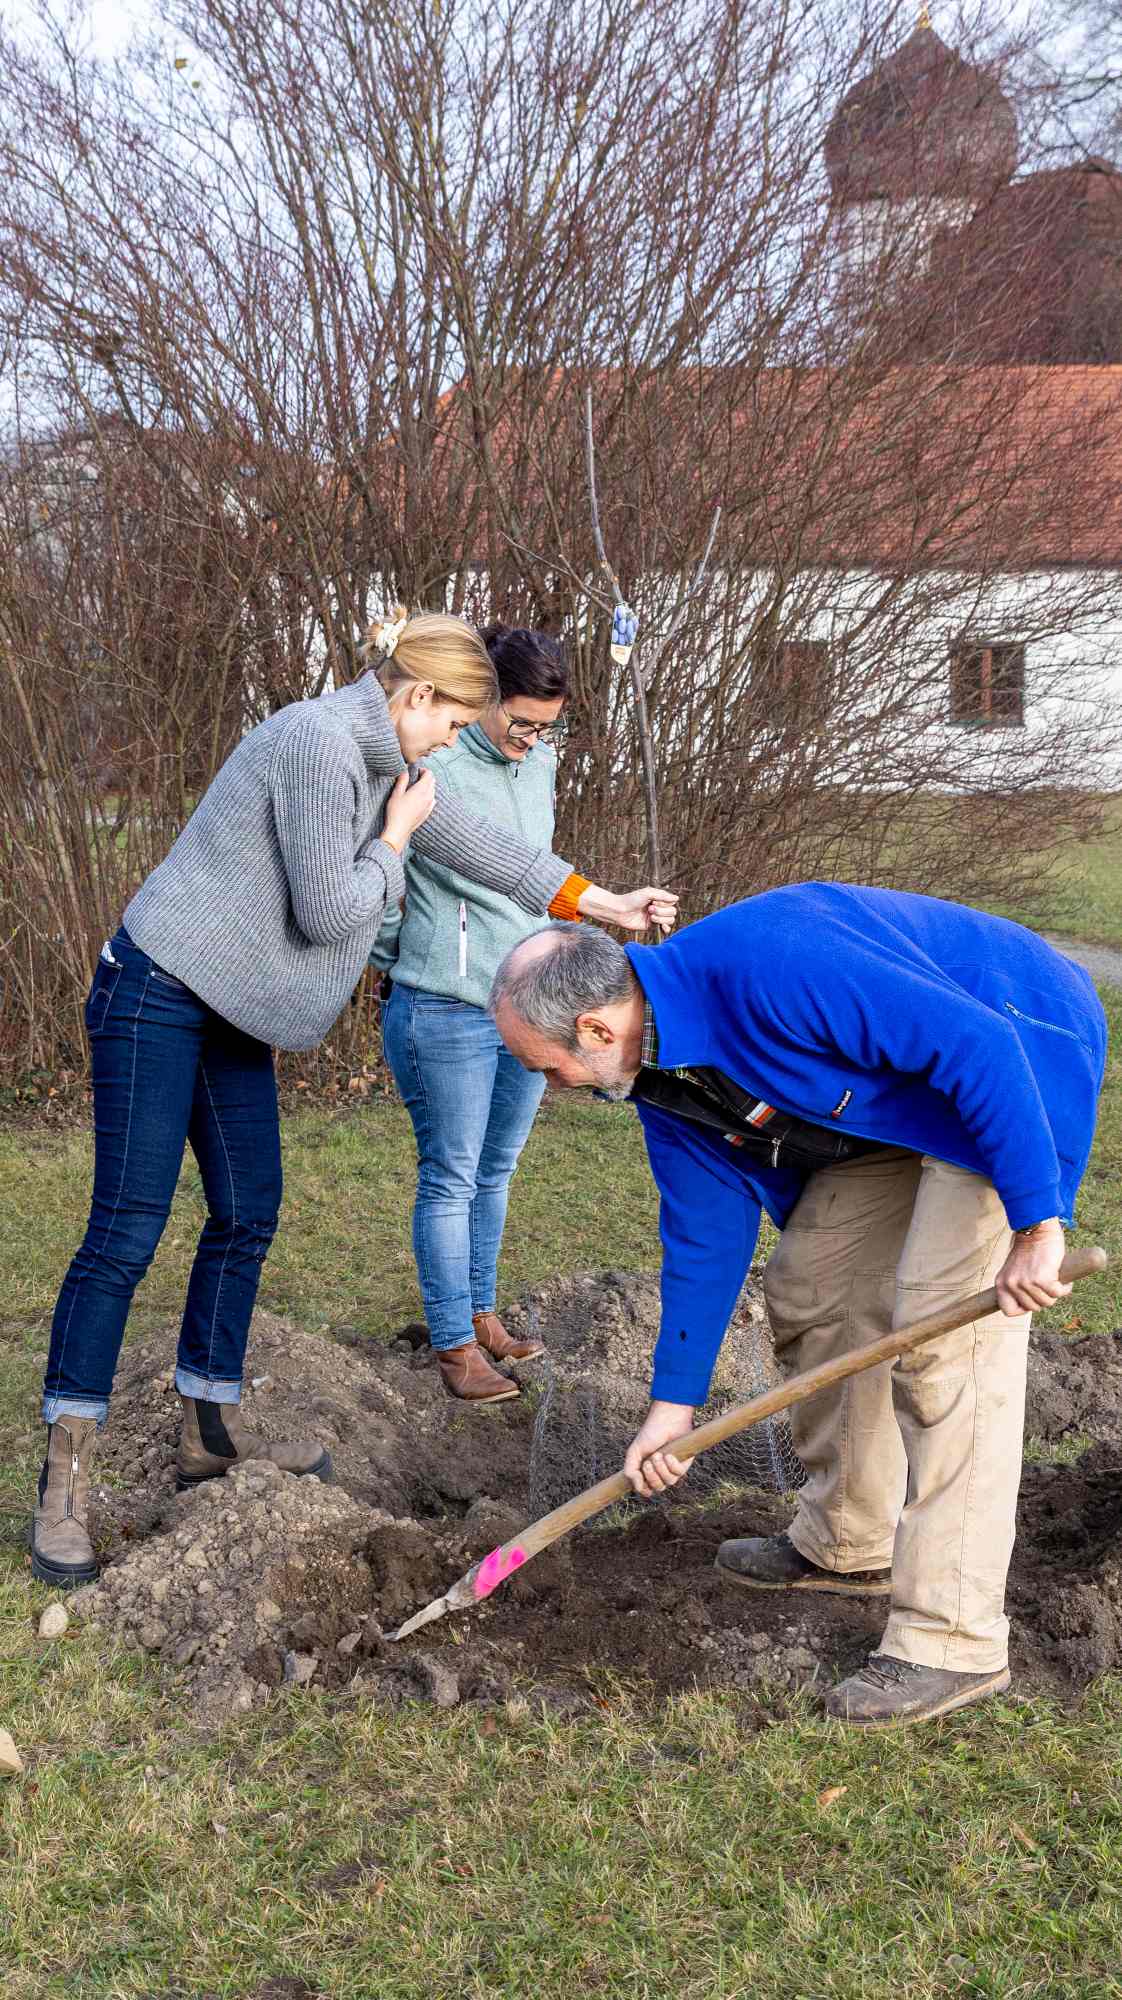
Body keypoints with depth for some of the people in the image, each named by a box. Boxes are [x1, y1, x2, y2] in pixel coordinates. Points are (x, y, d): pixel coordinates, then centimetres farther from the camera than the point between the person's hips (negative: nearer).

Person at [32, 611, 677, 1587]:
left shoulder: (387, 759, 10)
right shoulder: (317, 744, -21)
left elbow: (478, 843, 20)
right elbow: (325, 911, -21)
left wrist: (602, 903, 24)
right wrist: (392, 842, -4)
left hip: (229, 1010, 10)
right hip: (157, 995, -10)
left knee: (247, 1215, 10)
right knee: (126, 1233, -9)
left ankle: (212, 1431, 23)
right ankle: (65, 1480, -3)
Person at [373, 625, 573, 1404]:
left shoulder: (540, 761, 7)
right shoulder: (431, 768, -16)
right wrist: (395, 957, 0)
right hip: (448, 1010, -7)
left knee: (497, 1172, 17)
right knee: (451, 1179, 4)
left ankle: (482, 1314, 31)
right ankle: (455, 1343, 15)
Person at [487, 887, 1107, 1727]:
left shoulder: (765, 964, -34)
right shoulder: (660, 1078, -4)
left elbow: (978, 1042, -33)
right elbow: (706, 1234, 7)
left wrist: (1036, 1226, -31)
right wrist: (674, 1403, 11)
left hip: (1020, 1054, -9)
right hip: (895, 1098, 9)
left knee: (944, 1331, -15)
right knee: (810, 1289, 11)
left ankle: (953, 1640, -7)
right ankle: (848, 1543, 28)